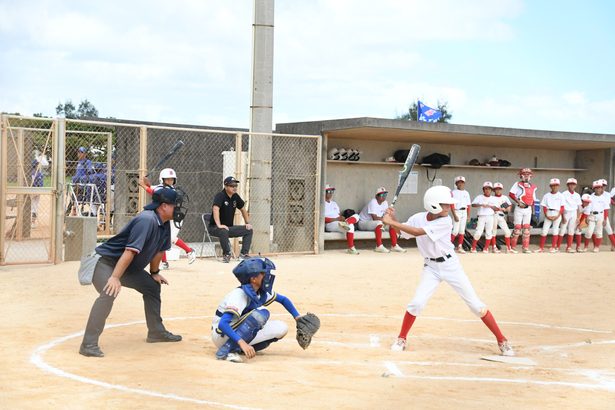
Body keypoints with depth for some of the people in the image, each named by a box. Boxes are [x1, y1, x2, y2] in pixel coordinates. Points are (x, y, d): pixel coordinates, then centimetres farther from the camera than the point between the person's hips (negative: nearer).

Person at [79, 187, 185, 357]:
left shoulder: (165, 224, 1)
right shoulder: (147, 220, -28)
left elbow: (159, 249, 16)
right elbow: (130, 251, -33)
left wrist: (154, 273, 24)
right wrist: (115, 277, -36)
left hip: (129, 267, 10)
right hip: (106, 262, -10)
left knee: (153, 286, 19)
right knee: (109, 293, -32)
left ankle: (156, 332, 33)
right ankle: (88, 344, -34)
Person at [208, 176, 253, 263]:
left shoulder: (236, 197, 5)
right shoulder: (220, 196, -17)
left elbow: (243, 209, 19)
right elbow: (215, 209, -33)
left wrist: (248, 223, 8)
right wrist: (219, 225, -43)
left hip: (230, 227, 8)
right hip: (214, 227, -7)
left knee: (249, 230, -1)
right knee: (224, 231, -40)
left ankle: (243, 254, -2)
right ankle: (226, 254, -21)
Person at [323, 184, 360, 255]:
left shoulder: (334, 203, 29)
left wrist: (341, 218, -6)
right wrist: (336, 219, -21)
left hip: (338, 222, 8)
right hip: (329, 225, -8)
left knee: (356, 216, -16)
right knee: (350, 226, -33)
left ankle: (345, 223, -47)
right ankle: (351, 248, -43)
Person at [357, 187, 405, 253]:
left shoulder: (385, 203, 3)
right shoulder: (373, 203, -22)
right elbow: (375, 218, -29)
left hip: (375, 222, 9)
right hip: (363, 223, -9)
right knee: (379, 223, -36)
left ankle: (394, 245, -5)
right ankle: (379, 246, -35)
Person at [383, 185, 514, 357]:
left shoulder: (445, 222, -21)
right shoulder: (418, 218, -9)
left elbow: (418, 232, -31)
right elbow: (402, 234, 5)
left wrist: (392, 222, -31)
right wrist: (393, 221, -14)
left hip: (450, 265, -2)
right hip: (431, 267, 2)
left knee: (476, 304, -3)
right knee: (417, 303, -11)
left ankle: (502, 341, 5)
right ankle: (401, 339, 9)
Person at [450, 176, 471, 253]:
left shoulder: (466, 193, 13)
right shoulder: (454, 192, -4)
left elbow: (469, 205, 14)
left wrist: (468, 216, 7)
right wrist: (454, 215, -17)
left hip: (464, 212, 5)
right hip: (457, 212, -5)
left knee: (462, 230, 6)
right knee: (455, 230, -11)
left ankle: (459, 247, 11)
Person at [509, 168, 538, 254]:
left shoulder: (533, 187, 14)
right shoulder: (518, 184, -3)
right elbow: (511, 194, -14)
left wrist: (532, 207, 11)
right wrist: (518, 202, -20)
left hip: (528, 209, 5)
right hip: (519, 209, -5)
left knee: (526, 229, 4)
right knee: (517, 227, -4)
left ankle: (525, 248, 7)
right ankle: (512, 247, 4)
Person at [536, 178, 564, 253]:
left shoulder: (560, 196, 3)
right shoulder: (546, 195, 6)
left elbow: (562, 207, 0)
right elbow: (544, 207, 4)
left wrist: (558, 216, -11)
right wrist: (547, 216, -8)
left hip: (557, 214, -1)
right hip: (548, 214, 1)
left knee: (555, 230, 3)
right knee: (544, 231, -2)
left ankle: (553, 247, 10)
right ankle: (541, 247, 4)